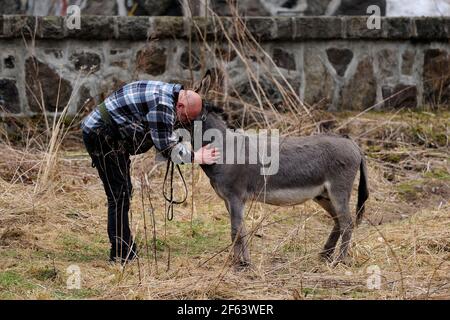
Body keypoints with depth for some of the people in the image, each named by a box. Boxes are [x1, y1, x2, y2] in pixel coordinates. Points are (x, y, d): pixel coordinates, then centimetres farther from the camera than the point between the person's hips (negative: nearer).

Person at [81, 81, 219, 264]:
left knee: (124, 192, 15)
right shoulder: (163, 105, -25)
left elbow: (164, 137, 17)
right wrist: (195, 157, -14)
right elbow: (165, 146, -22)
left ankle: (125, 249, 22)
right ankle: (121, 254, -7)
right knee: (119, 195, -10)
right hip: (100, 134, -11)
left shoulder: (168, 93, 7)